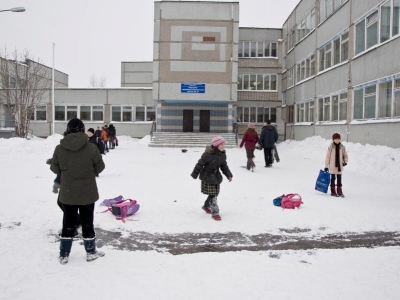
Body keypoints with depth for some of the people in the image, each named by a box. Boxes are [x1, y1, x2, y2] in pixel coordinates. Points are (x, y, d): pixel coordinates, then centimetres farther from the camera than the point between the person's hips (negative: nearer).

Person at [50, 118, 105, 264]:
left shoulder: (59, 148, -10)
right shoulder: (91, 148, -16)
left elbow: (55, 169, 1)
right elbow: (100, 168, -5)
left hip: (67, 193, 2)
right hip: (87, 193, -1)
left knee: (68, 222, 16)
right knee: (87, 222, 13)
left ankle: (63, 255, 24)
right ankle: (91, 252, 27)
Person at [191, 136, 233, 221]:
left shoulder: (222, 154, 0)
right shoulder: (208, 154, -22)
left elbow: (224, 166, 11)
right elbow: (200, 164, -14)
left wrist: (228, 175, 2)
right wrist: (195, 174, -8)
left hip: (216, 177, 7)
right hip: (207, 177, -7)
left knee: (215, 194, 14)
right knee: (212, 195, -7)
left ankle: (206, 206, 38)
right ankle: (215, 213, 1)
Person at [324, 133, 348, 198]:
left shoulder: (342, 147, 2)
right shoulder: (331, 147, -6)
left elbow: (345, 155, 11)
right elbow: (328, 156, -4)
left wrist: (345, 161, -8)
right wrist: (326, 166, -3)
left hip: (340, 166, 2)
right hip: (332, 166, -2)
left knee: (339, 179, 8)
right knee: (333, 179, 8)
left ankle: (339, 192, 18)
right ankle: (333, 192, 17)